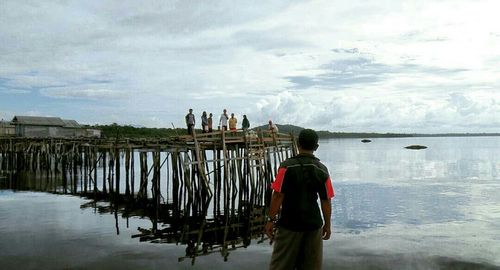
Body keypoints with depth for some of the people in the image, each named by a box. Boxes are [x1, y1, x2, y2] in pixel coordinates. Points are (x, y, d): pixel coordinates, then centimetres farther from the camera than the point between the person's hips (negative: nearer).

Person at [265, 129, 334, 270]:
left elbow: (278, 195, -13)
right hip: (313, 224, 3)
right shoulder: (322, 170, 1)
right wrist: (327, 225, 12)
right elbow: (326, 200, 3)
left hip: (289, 224, -3)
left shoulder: (287, 166, -9)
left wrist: (271, 220, -6)